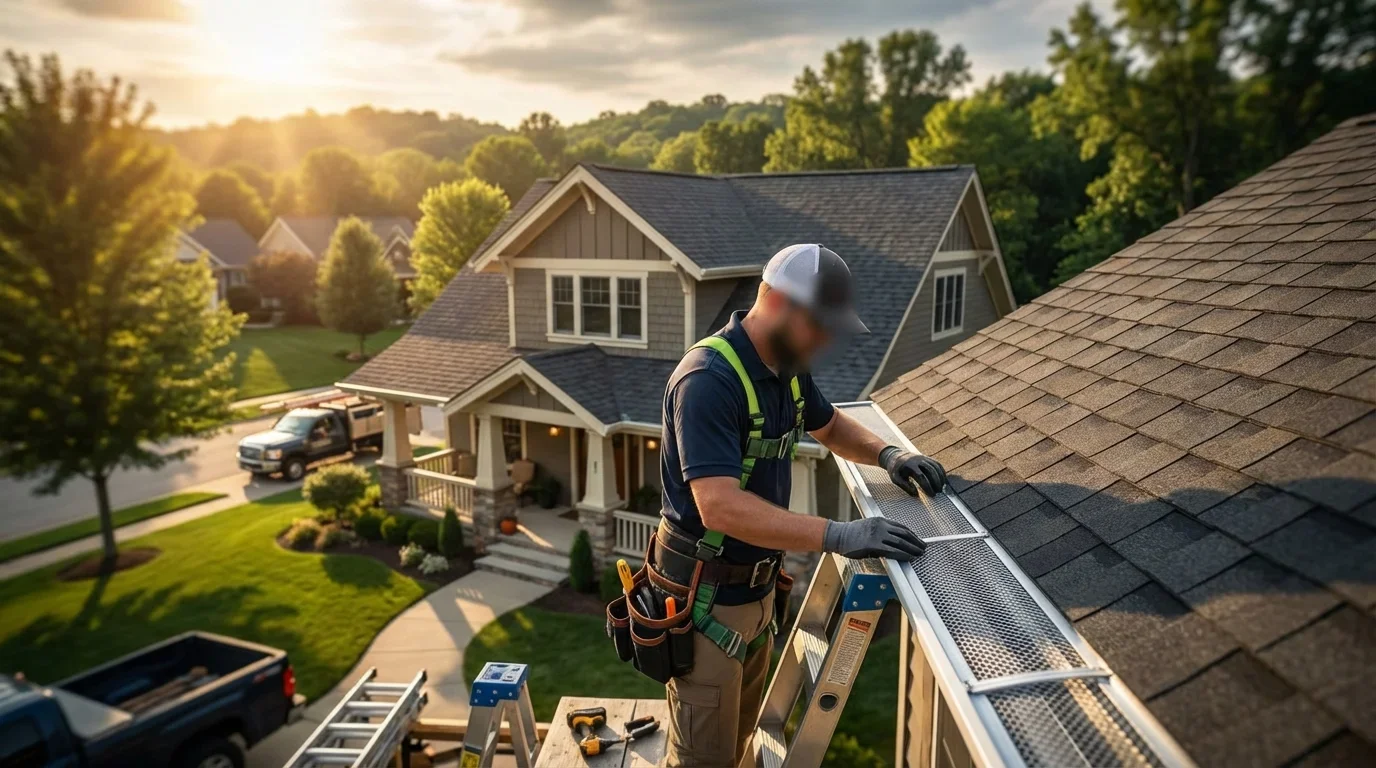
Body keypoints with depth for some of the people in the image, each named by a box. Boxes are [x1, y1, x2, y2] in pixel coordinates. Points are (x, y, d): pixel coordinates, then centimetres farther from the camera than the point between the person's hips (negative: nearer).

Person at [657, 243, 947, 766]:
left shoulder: (787, 367, 1)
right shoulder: (708, 380, -27)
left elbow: (831, 427, 20)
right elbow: (721, 507, -35)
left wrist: (886, 454, 1)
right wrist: (839, 536, -37)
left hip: (758, 587, 8)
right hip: (705, 596, -8)